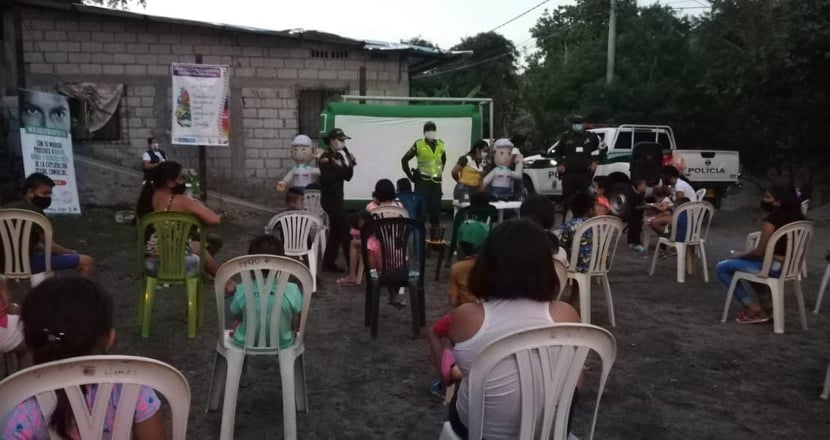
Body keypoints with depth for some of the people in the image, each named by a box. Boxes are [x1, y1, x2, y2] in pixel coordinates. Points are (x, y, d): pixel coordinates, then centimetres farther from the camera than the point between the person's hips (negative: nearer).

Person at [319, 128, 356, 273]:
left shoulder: (339, 156, 10)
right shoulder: (325, 158, -14)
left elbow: (347, 177, 10)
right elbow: (326, 179, -24)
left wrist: (350, 164, -4)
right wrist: (338, 168, -27)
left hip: (337, 197, 9)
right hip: (330, 198, -9)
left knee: (336, 231, 12)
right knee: (344, 230, -7)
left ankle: (328, 263, 20)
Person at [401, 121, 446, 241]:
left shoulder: (441, 145, 8)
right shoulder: (418, 145, -5)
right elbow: (404, 160, -2)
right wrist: (411, 176, -3)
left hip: (436, 182, 4)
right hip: (422, 181, -4)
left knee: (435, 209, 8)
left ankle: (435, 238, 18)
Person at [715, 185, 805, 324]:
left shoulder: (772, 219, -20)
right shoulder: (797, 216, 5)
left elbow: (760, 251, -19)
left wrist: (739, 255, 0)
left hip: (773, 268, -9)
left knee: (721, 268, 3)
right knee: (752, 262, 36)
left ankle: (753, 308, 5)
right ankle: (766, 304, 26)